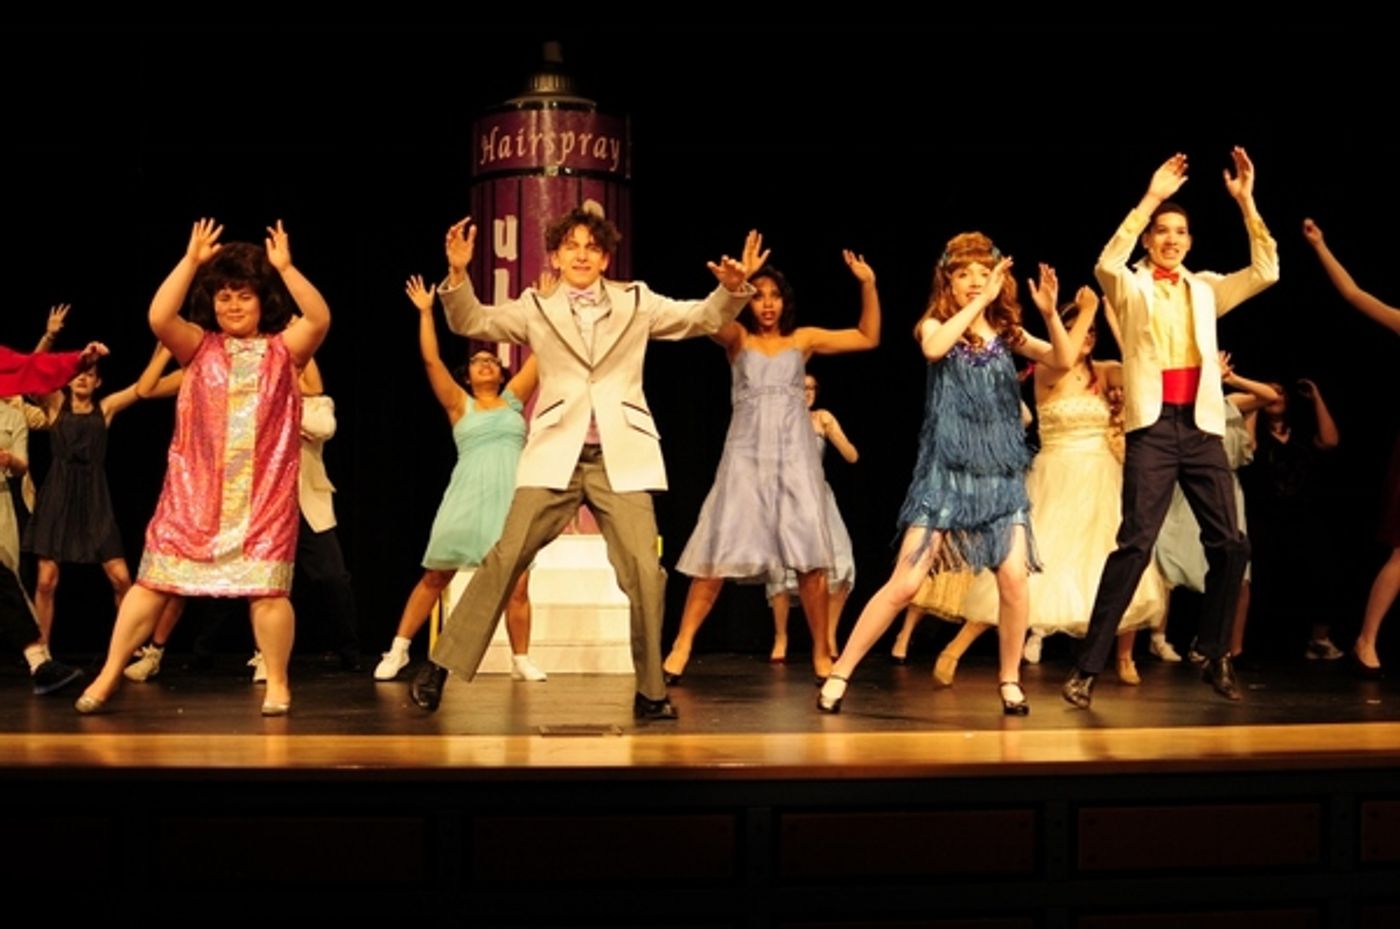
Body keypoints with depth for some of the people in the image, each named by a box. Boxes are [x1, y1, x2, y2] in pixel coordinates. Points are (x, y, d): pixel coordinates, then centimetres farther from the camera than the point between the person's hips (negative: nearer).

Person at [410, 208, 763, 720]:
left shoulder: (637, 303, 12)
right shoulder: (536, 308, 11)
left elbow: (703, 316, 11)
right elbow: (471, 322, 7)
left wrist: (733, 288, -9)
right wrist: (457, 273, -11)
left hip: (622, 459, 1)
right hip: (555, 456, 0)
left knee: (644, 571, -7)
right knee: (505, 559, -6)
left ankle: (650, 691, 5)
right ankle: (441, 666, 3)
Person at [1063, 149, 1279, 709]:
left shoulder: (1206, 289, 15)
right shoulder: (1131, 288, 5)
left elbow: (1265, 272, 2)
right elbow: (1106, 264, -18)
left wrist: (1246, 203, -5)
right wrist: (1150, 198, -20)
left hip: (1202, 426, 4)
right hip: (1152, 425, -4)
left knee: (1230, 543, 1)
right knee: (1136, 543, -13)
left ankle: (1216, 659, 17)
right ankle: (1087, 668, -12)